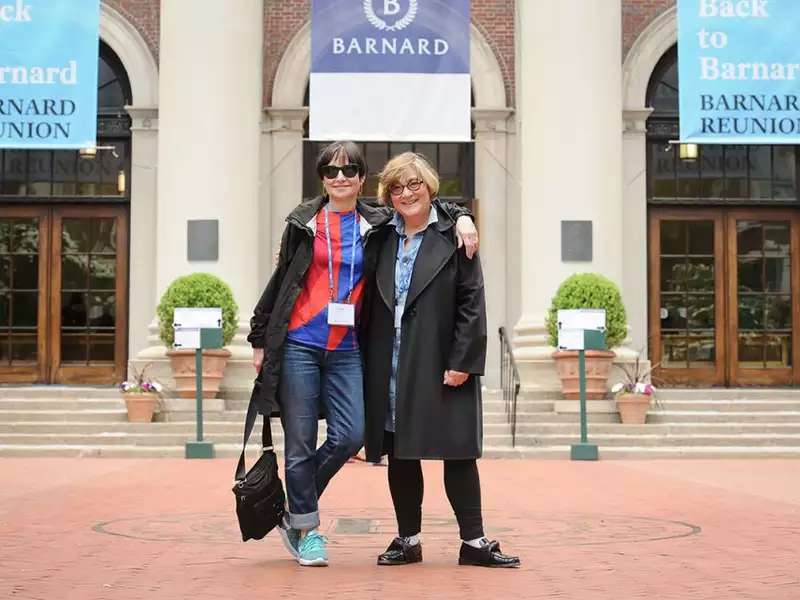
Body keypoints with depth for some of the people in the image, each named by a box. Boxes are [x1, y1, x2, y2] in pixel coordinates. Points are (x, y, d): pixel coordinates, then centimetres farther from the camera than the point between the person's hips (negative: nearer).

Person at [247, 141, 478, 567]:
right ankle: (306, 529, 16)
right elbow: (280, 280, 10)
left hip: (345, 349, 2)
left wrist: (461, 217, -1)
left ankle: (297, 514, 16)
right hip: (298, 344, -2)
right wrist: (259, 340, 10)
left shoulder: (377, 225, 8)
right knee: (300, 443, 0)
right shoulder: (303, 222, 6)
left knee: (350, 436, -7)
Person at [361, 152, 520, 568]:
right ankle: (408, 540, 20)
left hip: (441, 365, -4)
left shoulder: (452, 236, -1)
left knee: (458, 454, 1)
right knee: (400, 456, 9)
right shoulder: (382, 239, 11)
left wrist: (462, 361, -12)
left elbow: (472, 303, -6)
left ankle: (473, 541, 10)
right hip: (390, 367, 4)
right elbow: (371, 304, 12)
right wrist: (365, 359, 5)